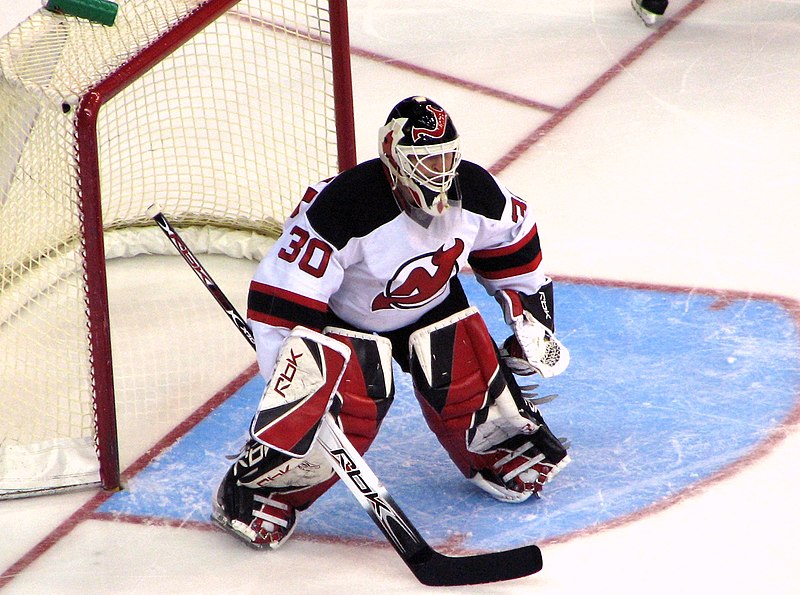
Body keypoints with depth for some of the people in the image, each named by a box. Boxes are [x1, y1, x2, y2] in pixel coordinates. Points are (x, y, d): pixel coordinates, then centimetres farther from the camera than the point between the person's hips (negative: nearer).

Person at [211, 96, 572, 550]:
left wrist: (530, 313, 9)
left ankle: (503, 449, 30)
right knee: (351, 409, -21)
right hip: (346, 313, -5)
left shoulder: (475, 192, -20)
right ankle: (262, 486, -2)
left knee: (471, 389, -5)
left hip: (433, 303, 5)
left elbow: (510, 241, 4)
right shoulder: (341, 206, -38)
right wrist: (291, 373, -38)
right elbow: (284, 291, -35)